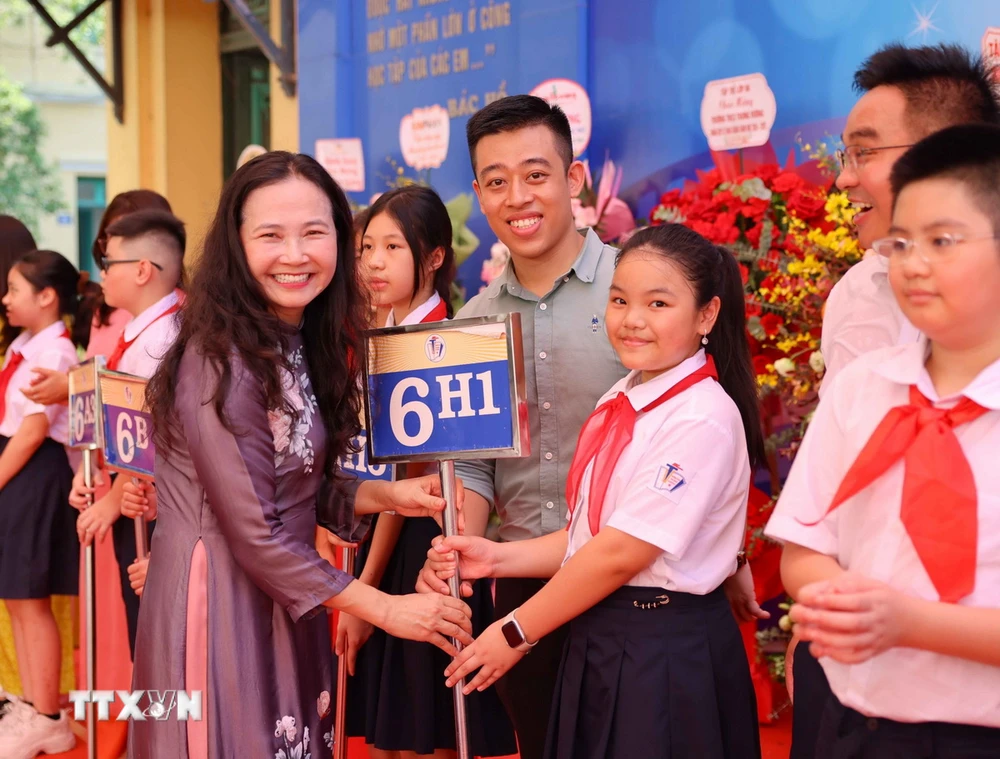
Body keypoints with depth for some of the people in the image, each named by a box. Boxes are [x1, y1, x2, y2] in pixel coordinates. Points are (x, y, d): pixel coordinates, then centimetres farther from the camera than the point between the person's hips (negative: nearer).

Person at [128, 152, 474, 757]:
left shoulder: (304, 344, 6)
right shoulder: (220, 363, -20)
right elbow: (256, 534, -21)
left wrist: (386, 496, -2)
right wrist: (385, 609, -16)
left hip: (283, 600, 8)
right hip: (220, 600, -8)